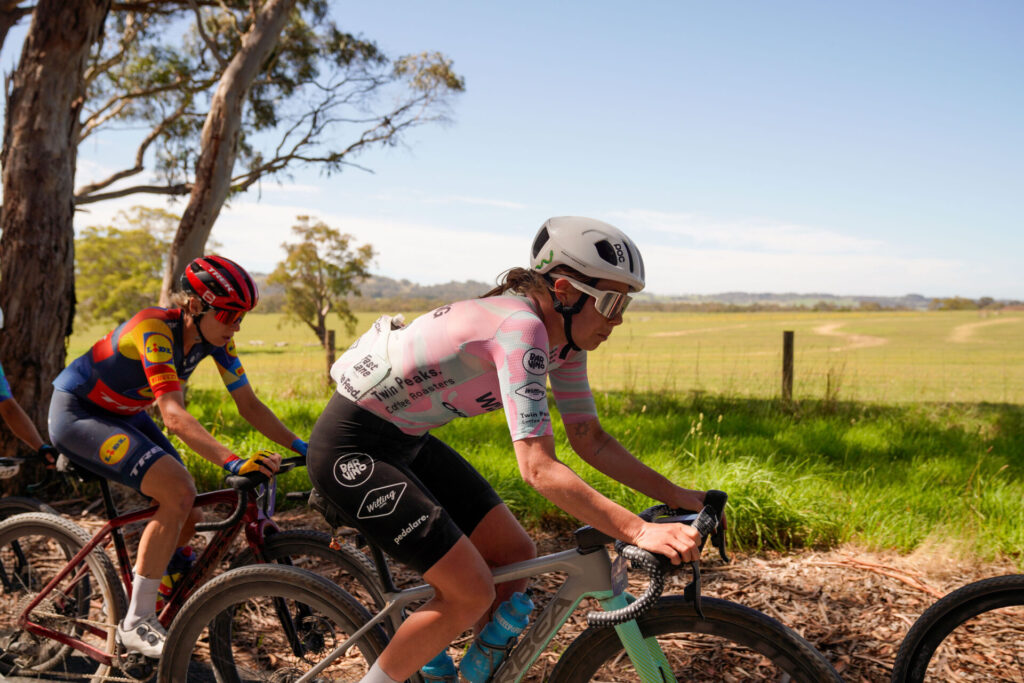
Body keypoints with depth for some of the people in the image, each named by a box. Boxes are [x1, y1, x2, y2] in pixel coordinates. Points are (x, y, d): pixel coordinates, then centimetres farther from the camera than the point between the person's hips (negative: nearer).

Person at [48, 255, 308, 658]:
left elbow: (249, 405, -7)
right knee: (178, 492, -26)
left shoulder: (214, 337, -10)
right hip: (77, 413, -8)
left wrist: (302, 448, -17)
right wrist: (233, 462, -53)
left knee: (187, 517, -1)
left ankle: (140, 585, 27)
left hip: (124, 415, 8)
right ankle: (136, 624, -17)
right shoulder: (154, 330, -32)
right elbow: (173, 416, -42)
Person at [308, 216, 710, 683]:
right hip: (352, 449, -9)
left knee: (514, 557, 5)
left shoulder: (563, 336, -1)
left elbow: (591, 440, 4)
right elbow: (538, 468, -35)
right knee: (471, 594, -11)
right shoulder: (521, 329, -29)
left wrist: (678, 496, -4)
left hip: (405, 440, 9)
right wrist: (640, 531, -37)